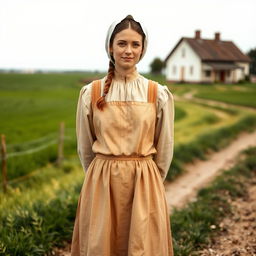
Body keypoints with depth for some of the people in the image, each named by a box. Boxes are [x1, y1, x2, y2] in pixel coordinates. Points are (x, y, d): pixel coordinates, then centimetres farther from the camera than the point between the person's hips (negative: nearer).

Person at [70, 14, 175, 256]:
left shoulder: (159, 94, -3)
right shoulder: (90, 93, -3)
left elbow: (164, 147, 6)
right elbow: (84, 147, 7)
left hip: (145, 183, 0)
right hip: (101, 184, 0)